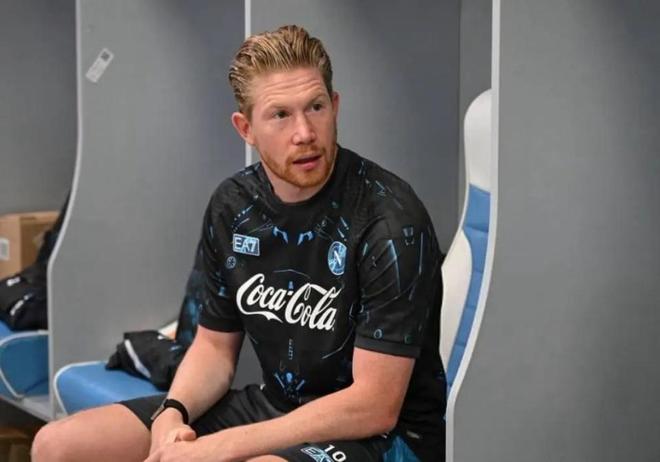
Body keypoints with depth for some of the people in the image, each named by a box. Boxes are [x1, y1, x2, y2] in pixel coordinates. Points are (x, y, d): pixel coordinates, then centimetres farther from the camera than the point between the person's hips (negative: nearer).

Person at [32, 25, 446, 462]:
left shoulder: (389, 220, -20)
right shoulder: (233, 204, 2)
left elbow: (375, 407, -21)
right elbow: (216, 343, 11)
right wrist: (172, 414, -11)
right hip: (271, 405, 7)